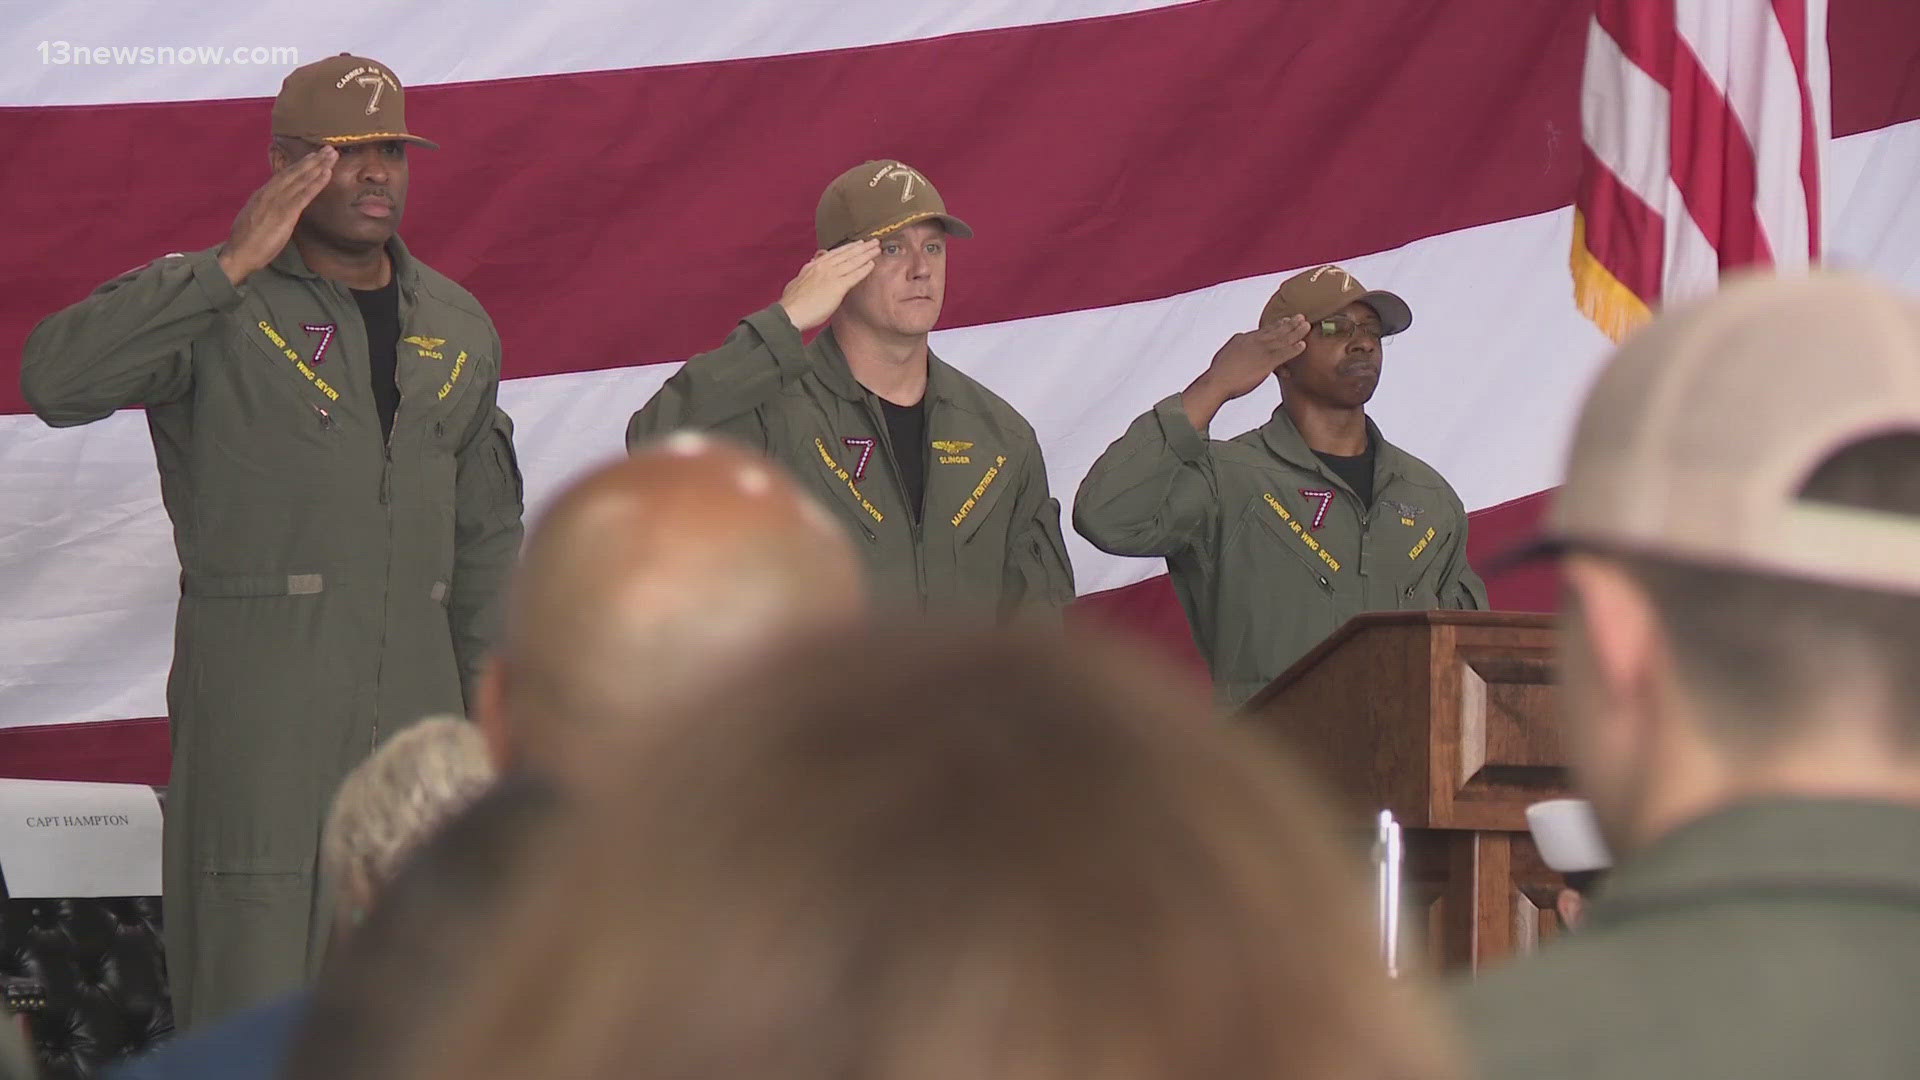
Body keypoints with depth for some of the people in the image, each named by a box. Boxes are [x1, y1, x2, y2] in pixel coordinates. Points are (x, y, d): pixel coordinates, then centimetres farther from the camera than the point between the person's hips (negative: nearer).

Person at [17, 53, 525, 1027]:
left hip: (413, 703, 6)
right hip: (258, 716, -5)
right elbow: (56, 379, -22)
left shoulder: (456, 327, 15)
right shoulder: (213, 310, -3)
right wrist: (232, 267, -21)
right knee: (256, 1015, -7)